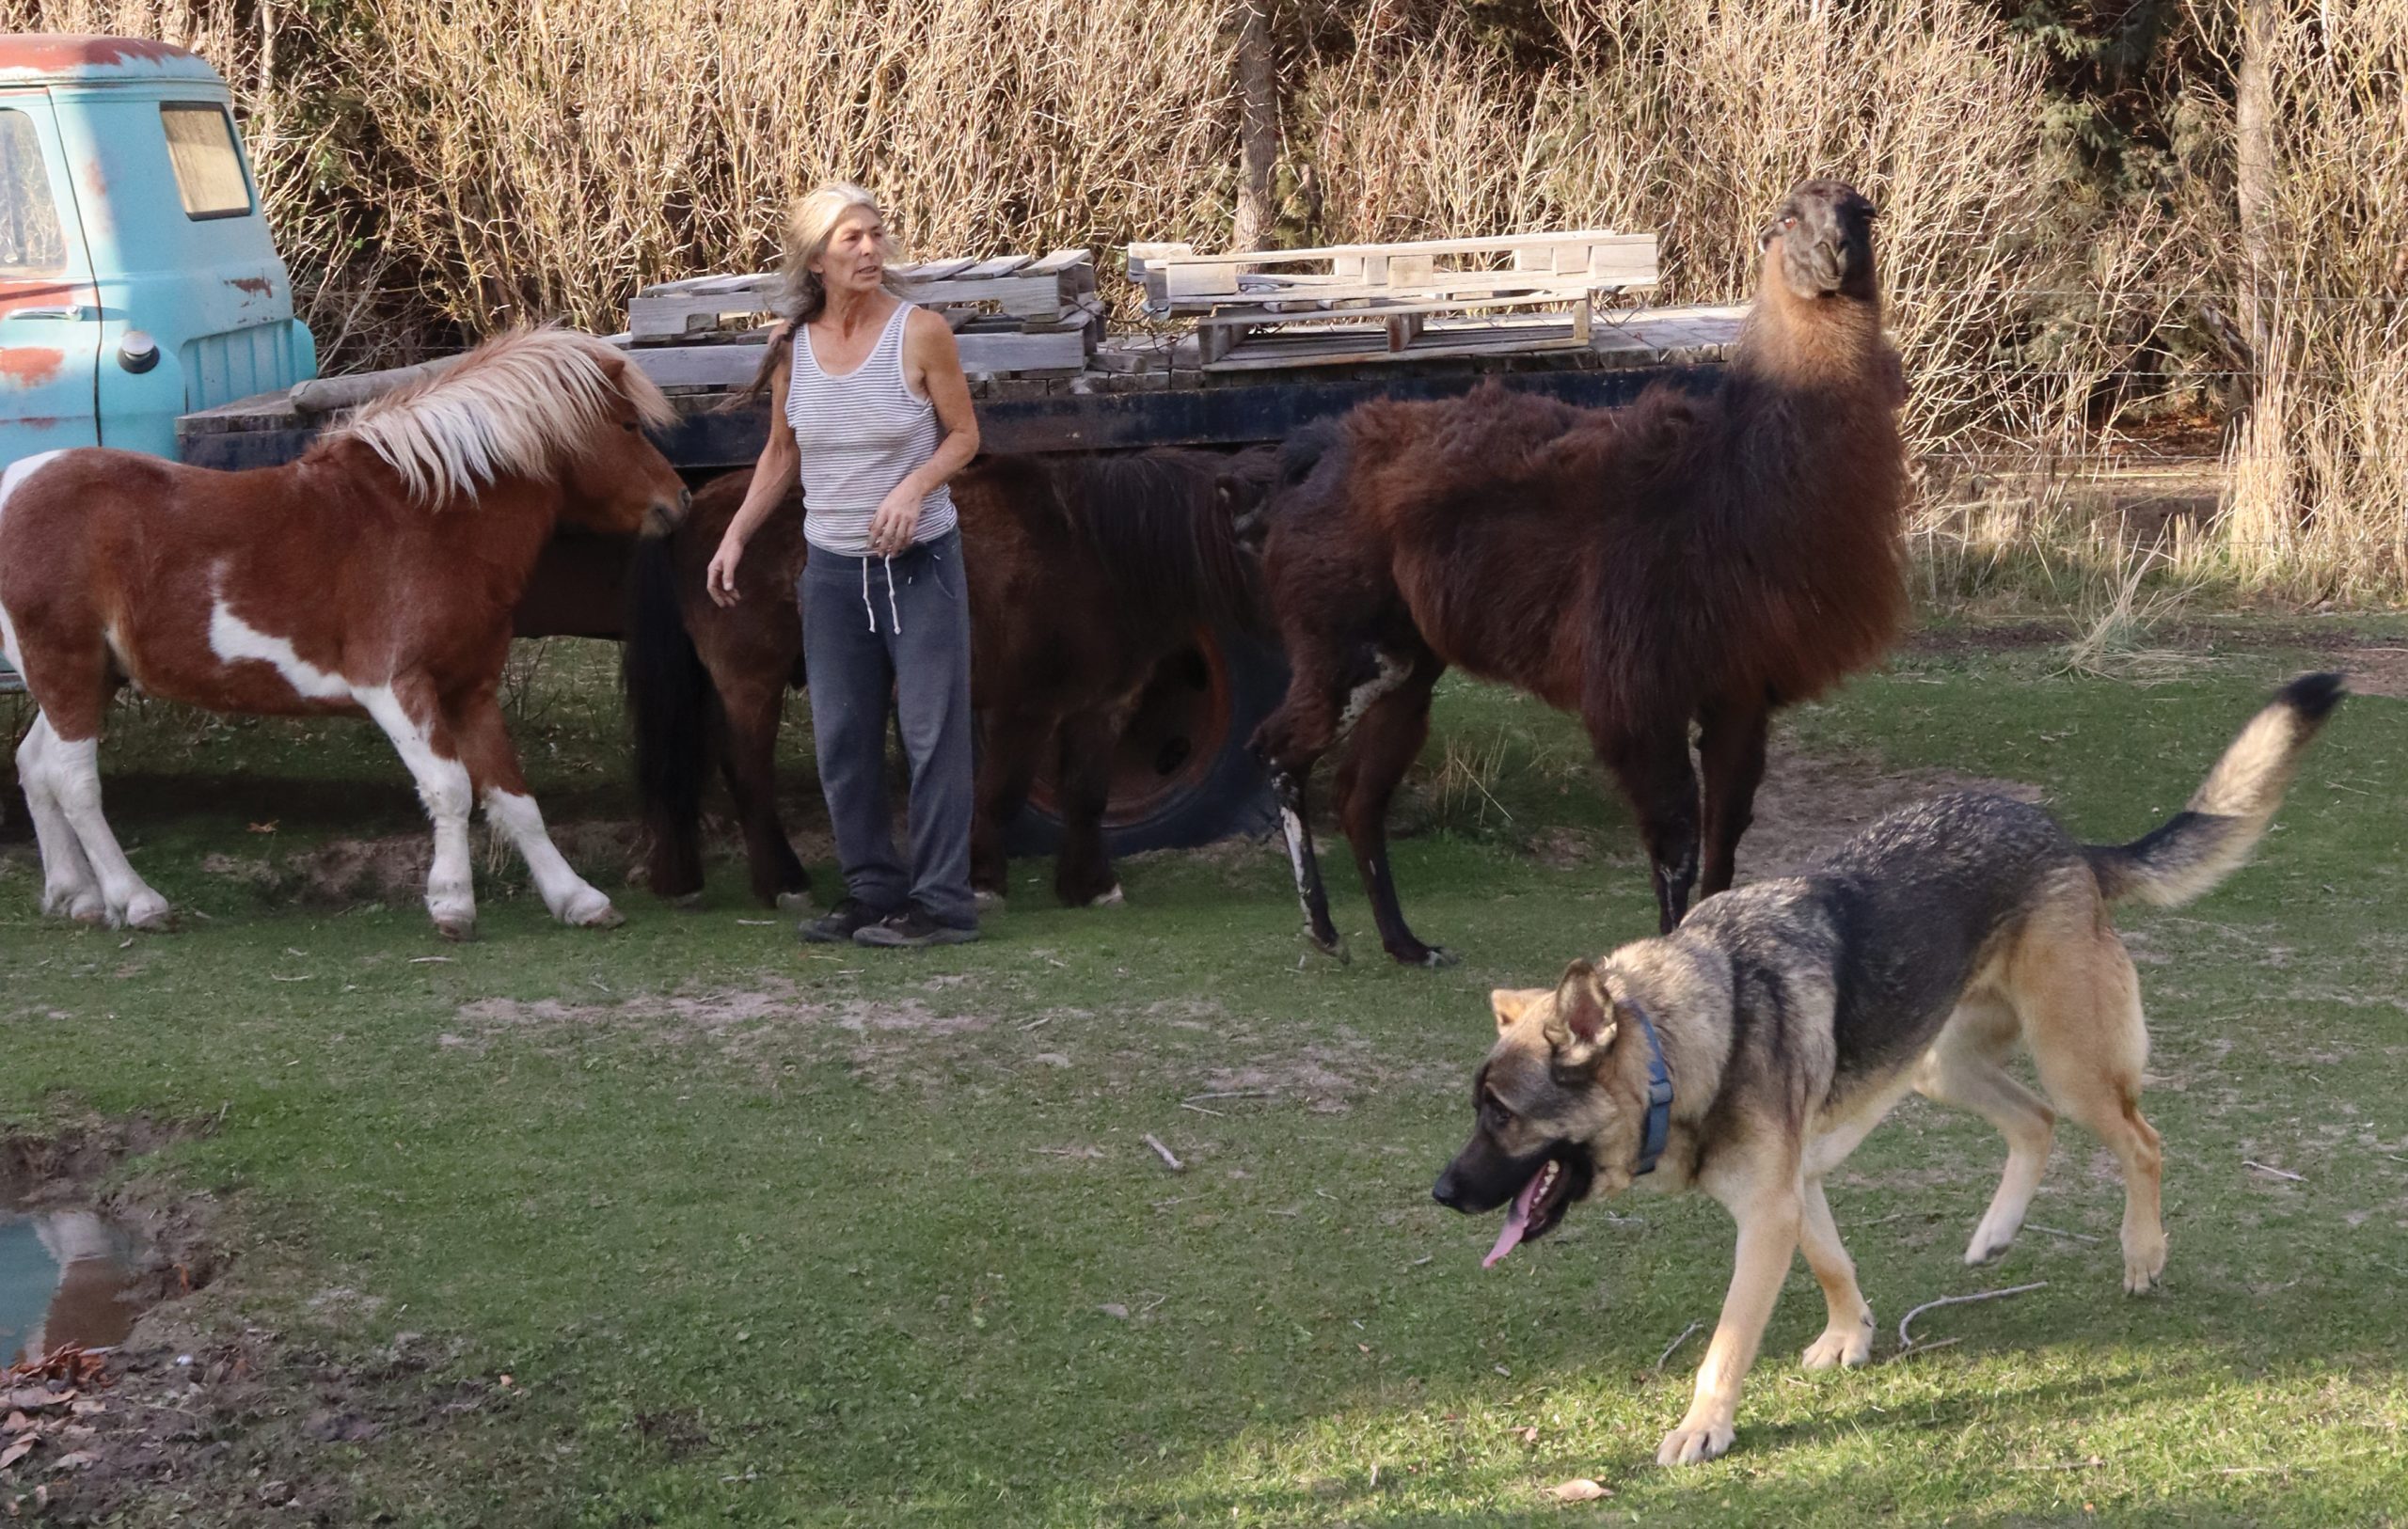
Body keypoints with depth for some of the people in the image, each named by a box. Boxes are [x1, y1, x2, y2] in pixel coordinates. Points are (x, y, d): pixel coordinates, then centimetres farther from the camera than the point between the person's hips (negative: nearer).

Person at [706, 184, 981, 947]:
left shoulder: (920, 333, -9)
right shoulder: (792, 347, 1)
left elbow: (964, 435, -3)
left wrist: (914, 487, -20)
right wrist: (736, 536, 7)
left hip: (919, 562, -4)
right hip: (832, 565, 4)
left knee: (932, 728, -5)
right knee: (841, 739, 7)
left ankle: (941, 900, 0)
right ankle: (872, 890, 18)